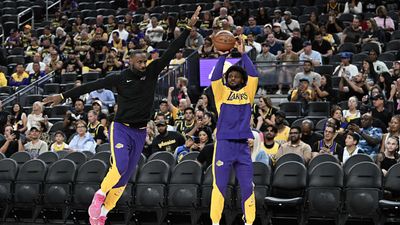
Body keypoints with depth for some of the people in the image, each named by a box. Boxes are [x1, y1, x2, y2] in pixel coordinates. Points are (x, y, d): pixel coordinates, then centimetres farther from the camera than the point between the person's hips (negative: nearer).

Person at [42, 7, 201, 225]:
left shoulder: (151, 73, 1)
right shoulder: (120, 78, -5)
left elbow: (171, 52, -4)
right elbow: (91, 86, -4)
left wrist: (188, 28, -12)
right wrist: (62, 96, -5)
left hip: (140, 132, 4)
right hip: (121, 128, -4)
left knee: (124, 177, 3)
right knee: (119, 164, -26)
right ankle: (99, 196, -4)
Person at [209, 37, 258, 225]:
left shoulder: (247, 93, 13)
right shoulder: (222, 93, 9)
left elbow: (254, 75, 1)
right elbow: (214, 78, -6)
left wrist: (243, 54, 0)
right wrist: (222, 56, -7)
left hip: (243, 145, 2)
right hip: (224, 144, -2)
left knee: (247, 186, 2)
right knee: (219, 185, -4)